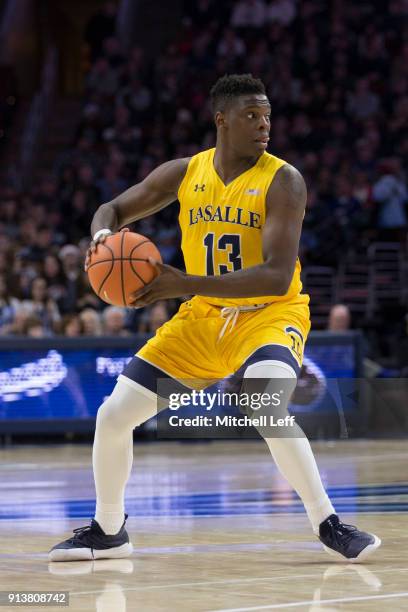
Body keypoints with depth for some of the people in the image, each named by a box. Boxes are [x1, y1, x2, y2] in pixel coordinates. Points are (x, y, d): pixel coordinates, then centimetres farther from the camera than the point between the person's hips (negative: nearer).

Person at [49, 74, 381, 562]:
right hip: (202, 319, 5)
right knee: (112, 416, 1)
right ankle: (108, 531, 24)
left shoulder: (282, 181, -18)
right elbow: (114, 209, 10)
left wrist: (185, 284, -35)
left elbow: (278, 278, -28)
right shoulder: (184, 173, -4)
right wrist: (103, 236, -16)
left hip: (269, 315, -5)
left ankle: (328, 525, -19)